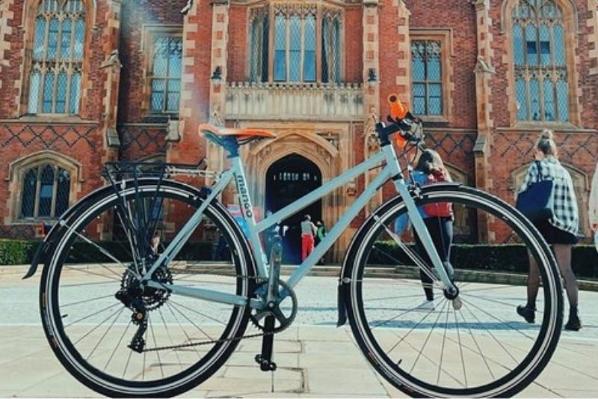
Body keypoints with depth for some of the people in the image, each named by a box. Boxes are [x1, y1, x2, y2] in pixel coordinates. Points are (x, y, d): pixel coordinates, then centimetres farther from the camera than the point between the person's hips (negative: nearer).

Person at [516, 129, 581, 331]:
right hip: (565, 223, 4)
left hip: (543, 222, -4)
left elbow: (524, 193, -6)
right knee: (566, 270, 2)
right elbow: (572, 201, 11)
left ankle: (530, 309, 23)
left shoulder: (537, 166, -2)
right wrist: (573, 224, 15)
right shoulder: (564, 171, 13)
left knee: (535, 269, 10)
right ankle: (574, 316, -7)